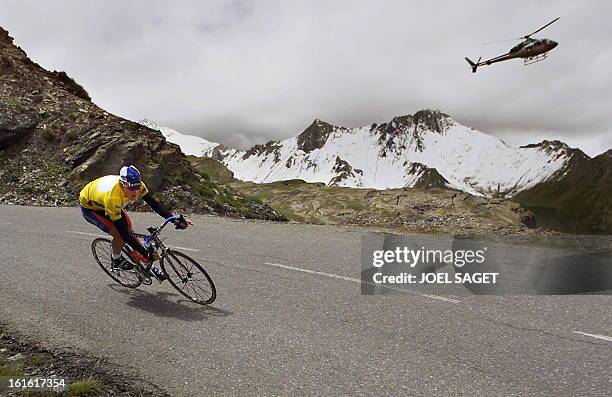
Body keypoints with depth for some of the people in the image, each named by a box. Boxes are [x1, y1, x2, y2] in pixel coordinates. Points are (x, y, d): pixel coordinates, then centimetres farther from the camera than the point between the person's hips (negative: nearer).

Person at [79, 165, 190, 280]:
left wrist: (175, 220, -36)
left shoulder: (136, 186, -28)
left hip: (103, 203, 6)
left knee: (128, 227, -5)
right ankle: (116, 260, 8)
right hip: (89, 207, -6)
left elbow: (154, 204, -23)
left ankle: (148, 266, 5)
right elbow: (122, 232, -41)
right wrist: (146, 253, -42)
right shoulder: (112, 197, -44)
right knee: (120, 234, -21)